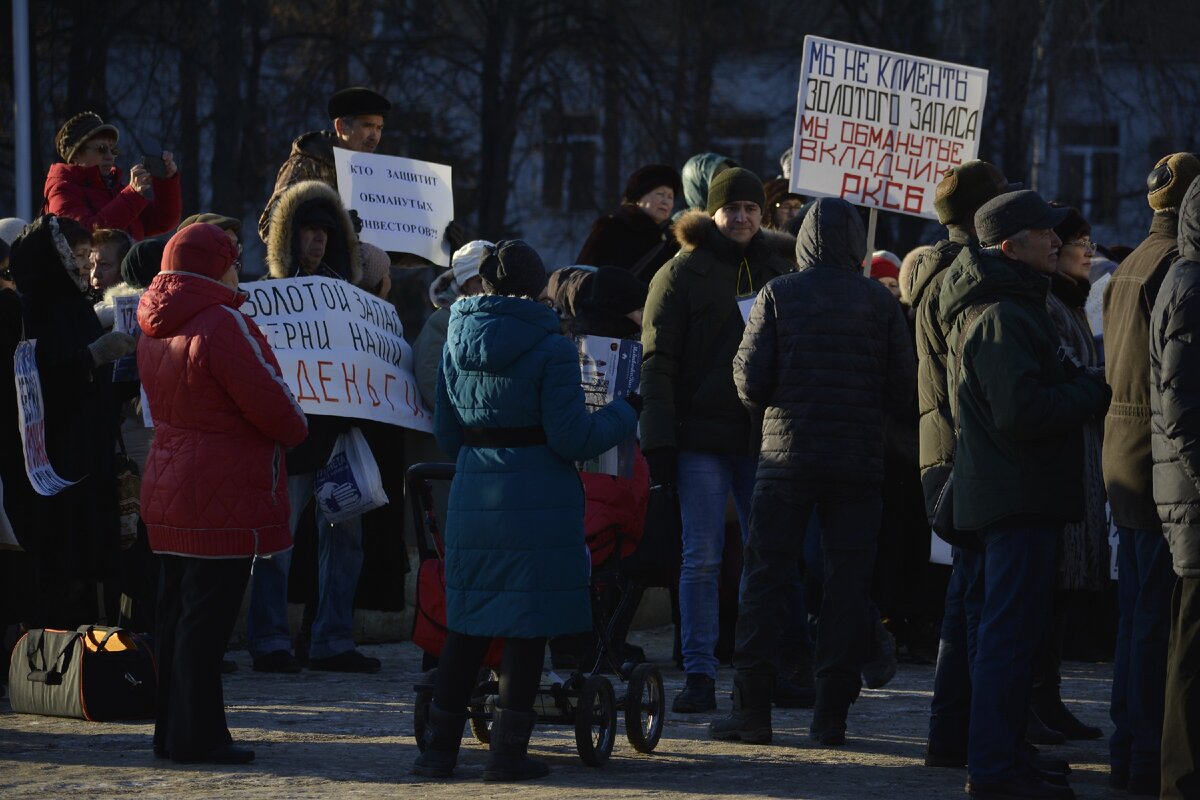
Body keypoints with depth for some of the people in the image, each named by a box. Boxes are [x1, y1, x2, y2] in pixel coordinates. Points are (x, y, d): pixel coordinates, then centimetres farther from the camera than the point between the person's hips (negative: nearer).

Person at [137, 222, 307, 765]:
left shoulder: (154, 331, 12)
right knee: (207, 617, -6)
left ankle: (173, 732, 19)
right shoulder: (222, 324, -17)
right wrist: (296, 427, 7)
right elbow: (270, 402, -16)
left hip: (167, 494, 9)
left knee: (175, 614, 13)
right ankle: (196, 736, -4)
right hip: (222, 502, -9)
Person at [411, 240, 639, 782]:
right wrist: (626, 412, 4)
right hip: (537, 500, -5)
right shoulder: (550, 349, -9)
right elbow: (571, 438, -12)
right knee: (527, 626, 2)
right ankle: (508, 752, 3)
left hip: (472, 495, 5)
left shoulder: (458, 344, 8)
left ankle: (440, 749, 13)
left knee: (466, 624, 12)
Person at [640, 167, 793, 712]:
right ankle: (699, 676, -3)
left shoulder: (779, 268, 11)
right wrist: (659, 443, -12)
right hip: (703, 435, -4)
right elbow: (658, 361, -5)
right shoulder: (683, 273, -1)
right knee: (702, 558, -5)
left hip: (763, 436, 4)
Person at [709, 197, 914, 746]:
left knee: (765, 581, 4)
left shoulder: (778, 295, -3)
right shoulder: (880, 303, 0)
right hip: (859, 463, 1)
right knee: (847, 586, 5)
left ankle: (752, 710, 1)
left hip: (788, 455, -1)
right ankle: (831, 715, 2)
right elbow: (903, 385, -1)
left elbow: (750, 378, -6)